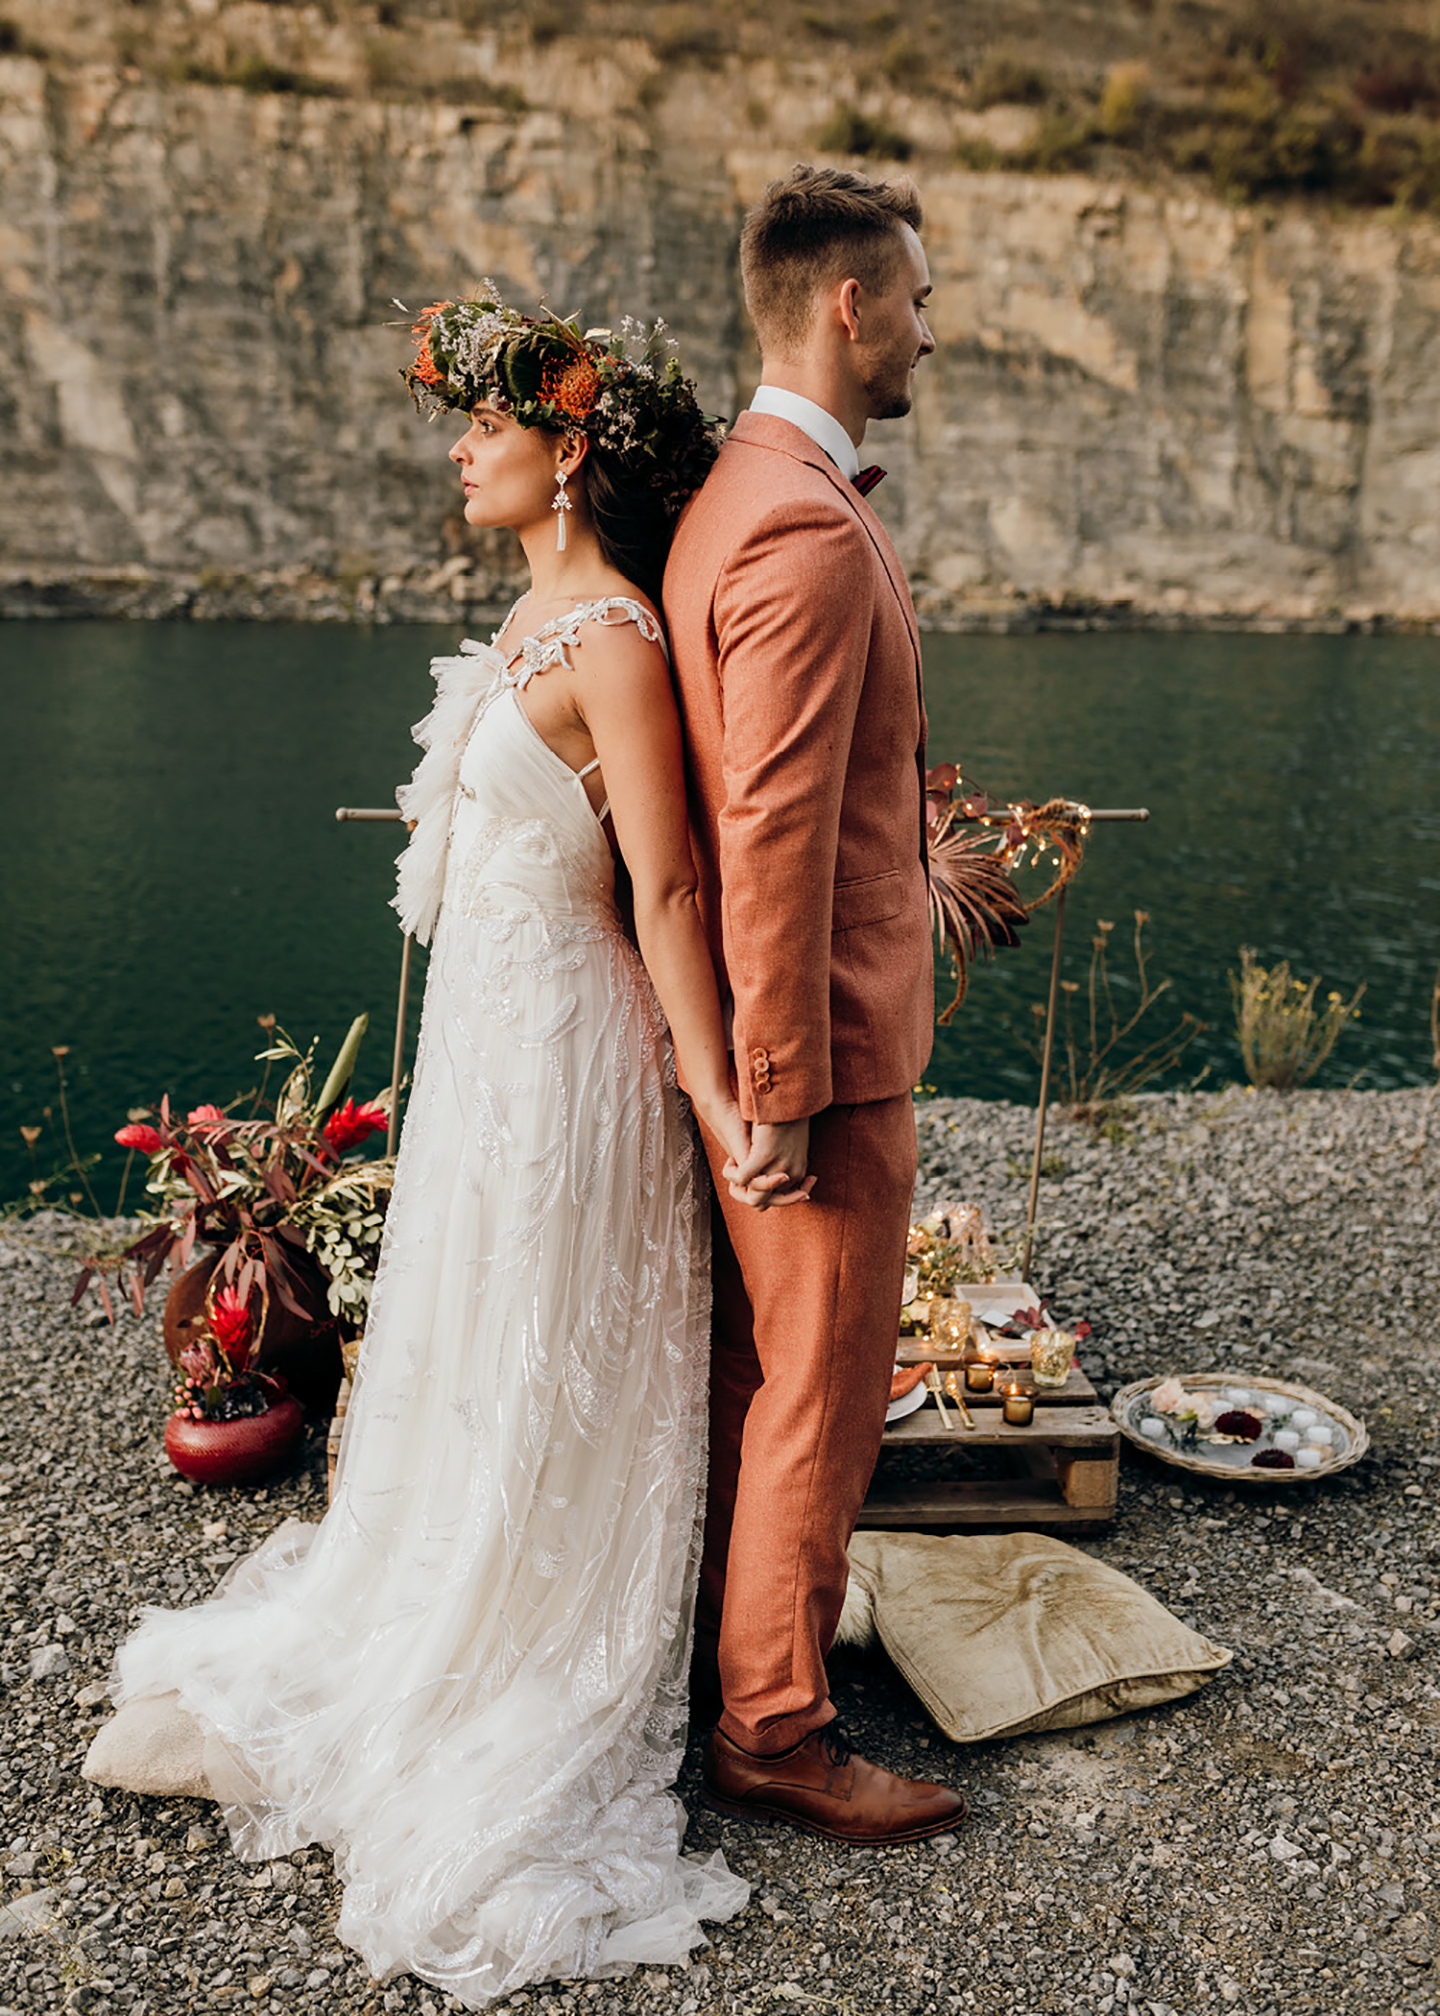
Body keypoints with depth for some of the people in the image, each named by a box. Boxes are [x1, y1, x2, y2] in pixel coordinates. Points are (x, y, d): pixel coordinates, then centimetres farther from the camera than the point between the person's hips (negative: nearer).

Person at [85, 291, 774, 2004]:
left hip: (559, 1041, -9)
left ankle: (539, 1693, 27)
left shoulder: (613, 640, -19)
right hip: (481, 1024, 9)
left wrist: (714, 1104, -24)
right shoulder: (538, 608, 9)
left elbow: (665, 892, -22)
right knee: (463, 1355, 22)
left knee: (544, 1377, 6)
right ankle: (445, 1625, 43)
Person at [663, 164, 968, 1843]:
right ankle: (773, 1732, 22)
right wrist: (784, 1091, -21)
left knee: (747, 1369, 22)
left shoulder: (737, 492, 12)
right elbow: (773, 833, -25)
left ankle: (715, 1639, 40)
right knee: (821, 1393, 4)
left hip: (771, 1027, 10)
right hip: (820, 1043, -10)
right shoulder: (809, 527, -21)